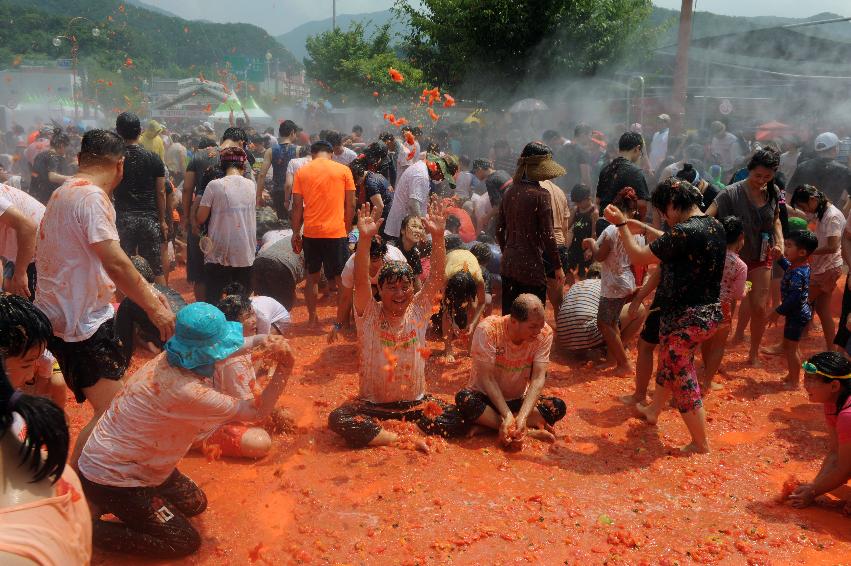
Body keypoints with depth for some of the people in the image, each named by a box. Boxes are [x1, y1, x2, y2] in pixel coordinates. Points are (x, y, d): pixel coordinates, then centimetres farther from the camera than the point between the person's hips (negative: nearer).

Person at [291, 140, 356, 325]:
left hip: (311, 233, 1)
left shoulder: (302, 172, 4)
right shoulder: (344, 170, 1)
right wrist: (347, 228, 11)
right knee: (341, 278, 8)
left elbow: (297, 205, 2)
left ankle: (312, 318, 18)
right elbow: (350, 204, 0)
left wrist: (295, 232, 9)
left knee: (312, 276, 14)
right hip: (337, 232, -1)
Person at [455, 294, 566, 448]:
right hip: (487, 398, -2)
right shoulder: (487, 330, -25)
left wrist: (522, 417, -35)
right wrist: (507, 416, -35)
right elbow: (487, 378, -24)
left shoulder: (544, 333, -17)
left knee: (558, 407, -22)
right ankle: (530, 432, -28)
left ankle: (485, 424, -22)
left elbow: (538, 378, -21)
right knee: (464, 399, -35)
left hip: (519, 400, 3)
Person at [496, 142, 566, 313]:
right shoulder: (540, 195, -14)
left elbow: (499, 229, 10)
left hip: (508, 266, 6)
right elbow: (547, 235, -13)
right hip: (531, 267, -6)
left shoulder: (510, 191, 4)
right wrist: (558, 267, -4)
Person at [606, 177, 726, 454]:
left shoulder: (685, 231, -25)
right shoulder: (714, 226, 4)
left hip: (685, 318, -9)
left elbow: (640, 257, -18)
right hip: (708, 312, 9)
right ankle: (653, 410, 50)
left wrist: (621, 225, -7)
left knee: (683, 379, 6)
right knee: (668, 362, 28)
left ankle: (701, 445, 19)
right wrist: (643, 228, 18)